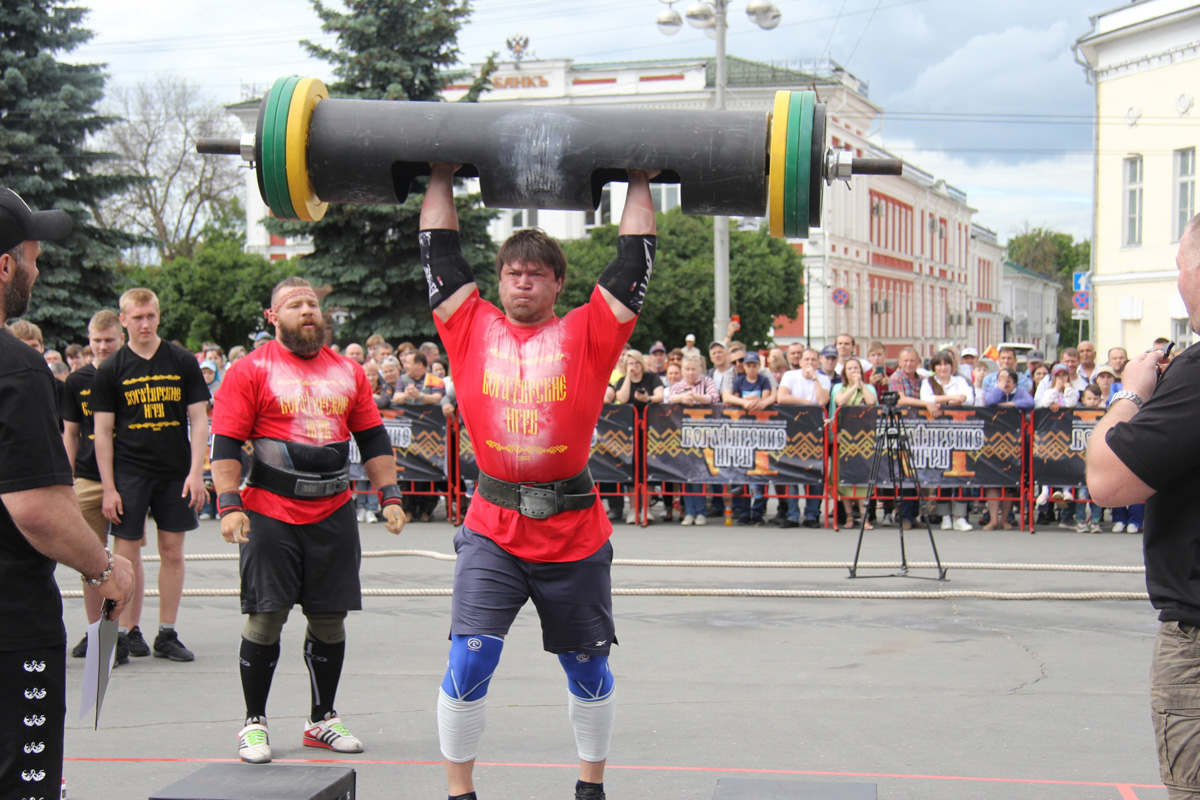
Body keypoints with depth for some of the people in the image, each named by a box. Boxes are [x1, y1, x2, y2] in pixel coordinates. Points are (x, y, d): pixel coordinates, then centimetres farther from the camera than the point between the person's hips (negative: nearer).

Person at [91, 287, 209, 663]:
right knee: (127, 552, -2)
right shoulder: (111, 370, 2)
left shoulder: (183, 362, 4)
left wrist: (196, 473, -7)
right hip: (129, 473, -1)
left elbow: (198, 420, 3)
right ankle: (124, 635, 6)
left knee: (173, 552, 5)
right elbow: (103, 431, 1)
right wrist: (108, 488, -5)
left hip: (176, 473, 1)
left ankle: (167, 635, 13)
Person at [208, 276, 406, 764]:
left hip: (333, 514, 4)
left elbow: (373, 440, 16)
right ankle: (254, 723, 10)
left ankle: (323, 720, 20)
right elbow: (225, 444, -5)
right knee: (266, 616, -3)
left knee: (330, 617, 7)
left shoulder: (348, 372, 11)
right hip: (271, 515, -4)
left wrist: (389, 496, 9)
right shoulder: (252, 371, -2)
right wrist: (228, 505, -16)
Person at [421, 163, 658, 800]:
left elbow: (635, 261, 5)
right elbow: (438, 253, 11)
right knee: (468, 663, -8)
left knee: (587, 669, 14)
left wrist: (639, 185, 12)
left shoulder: (586, 334, 2)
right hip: (491, 531, 0)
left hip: (575, 534, 0)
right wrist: (441, 179, 17)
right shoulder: (473, 328, 5)